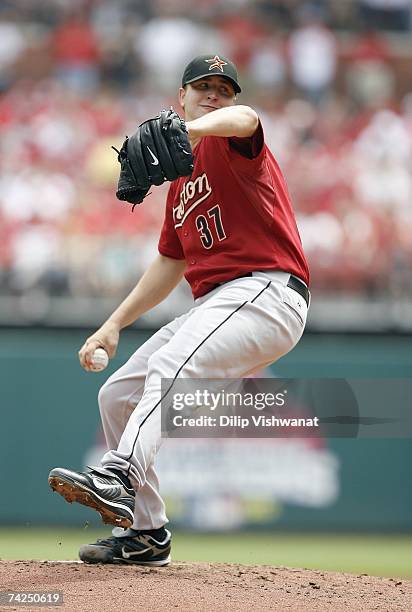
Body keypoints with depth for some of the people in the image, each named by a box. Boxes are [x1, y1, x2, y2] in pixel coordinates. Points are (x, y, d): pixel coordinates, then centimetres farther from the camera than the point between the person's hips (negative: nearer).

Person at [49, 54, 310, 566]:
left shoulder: (226, 144, -1)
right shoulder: (180, 179, 24)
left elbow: (244, 118, -28)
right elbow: (171, 263, 29)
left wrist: (188, 129, -51)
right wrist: (115, 323, 19)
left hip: (267, 292, -9)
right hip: (213, 307, 9)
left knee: (171, 365, -33)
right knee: (117, 394, 9)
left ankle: (117, 480, -50)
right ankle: (144, 533, 11)